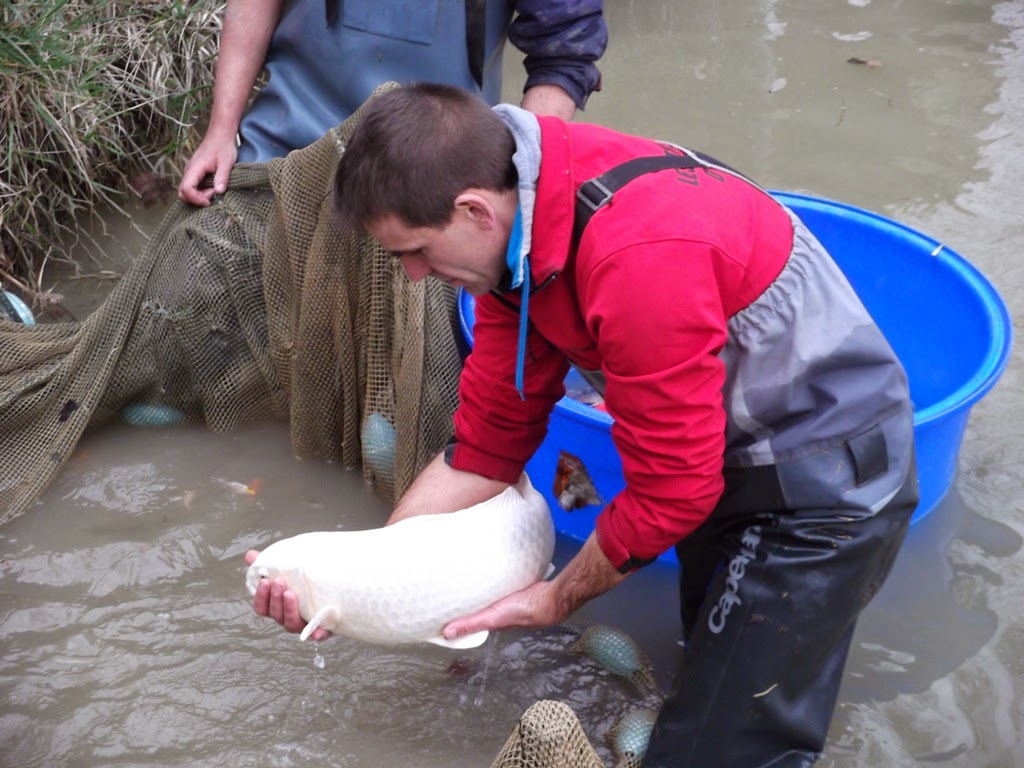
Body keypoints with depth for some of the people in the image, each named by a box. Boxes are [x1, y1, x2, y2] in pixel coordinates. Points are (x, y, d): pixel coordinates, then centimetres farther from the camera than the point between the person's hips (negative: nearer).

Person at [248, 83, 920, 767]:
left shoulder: (638, 257, -35)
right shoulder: (512, 227, -6)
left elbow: (671, 493, -24)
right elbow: (487, 445, -2)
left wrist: (558, 599, -8)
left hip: (827, 488, -8)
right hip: (731, 454, 9)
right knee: (707, 667, 24)